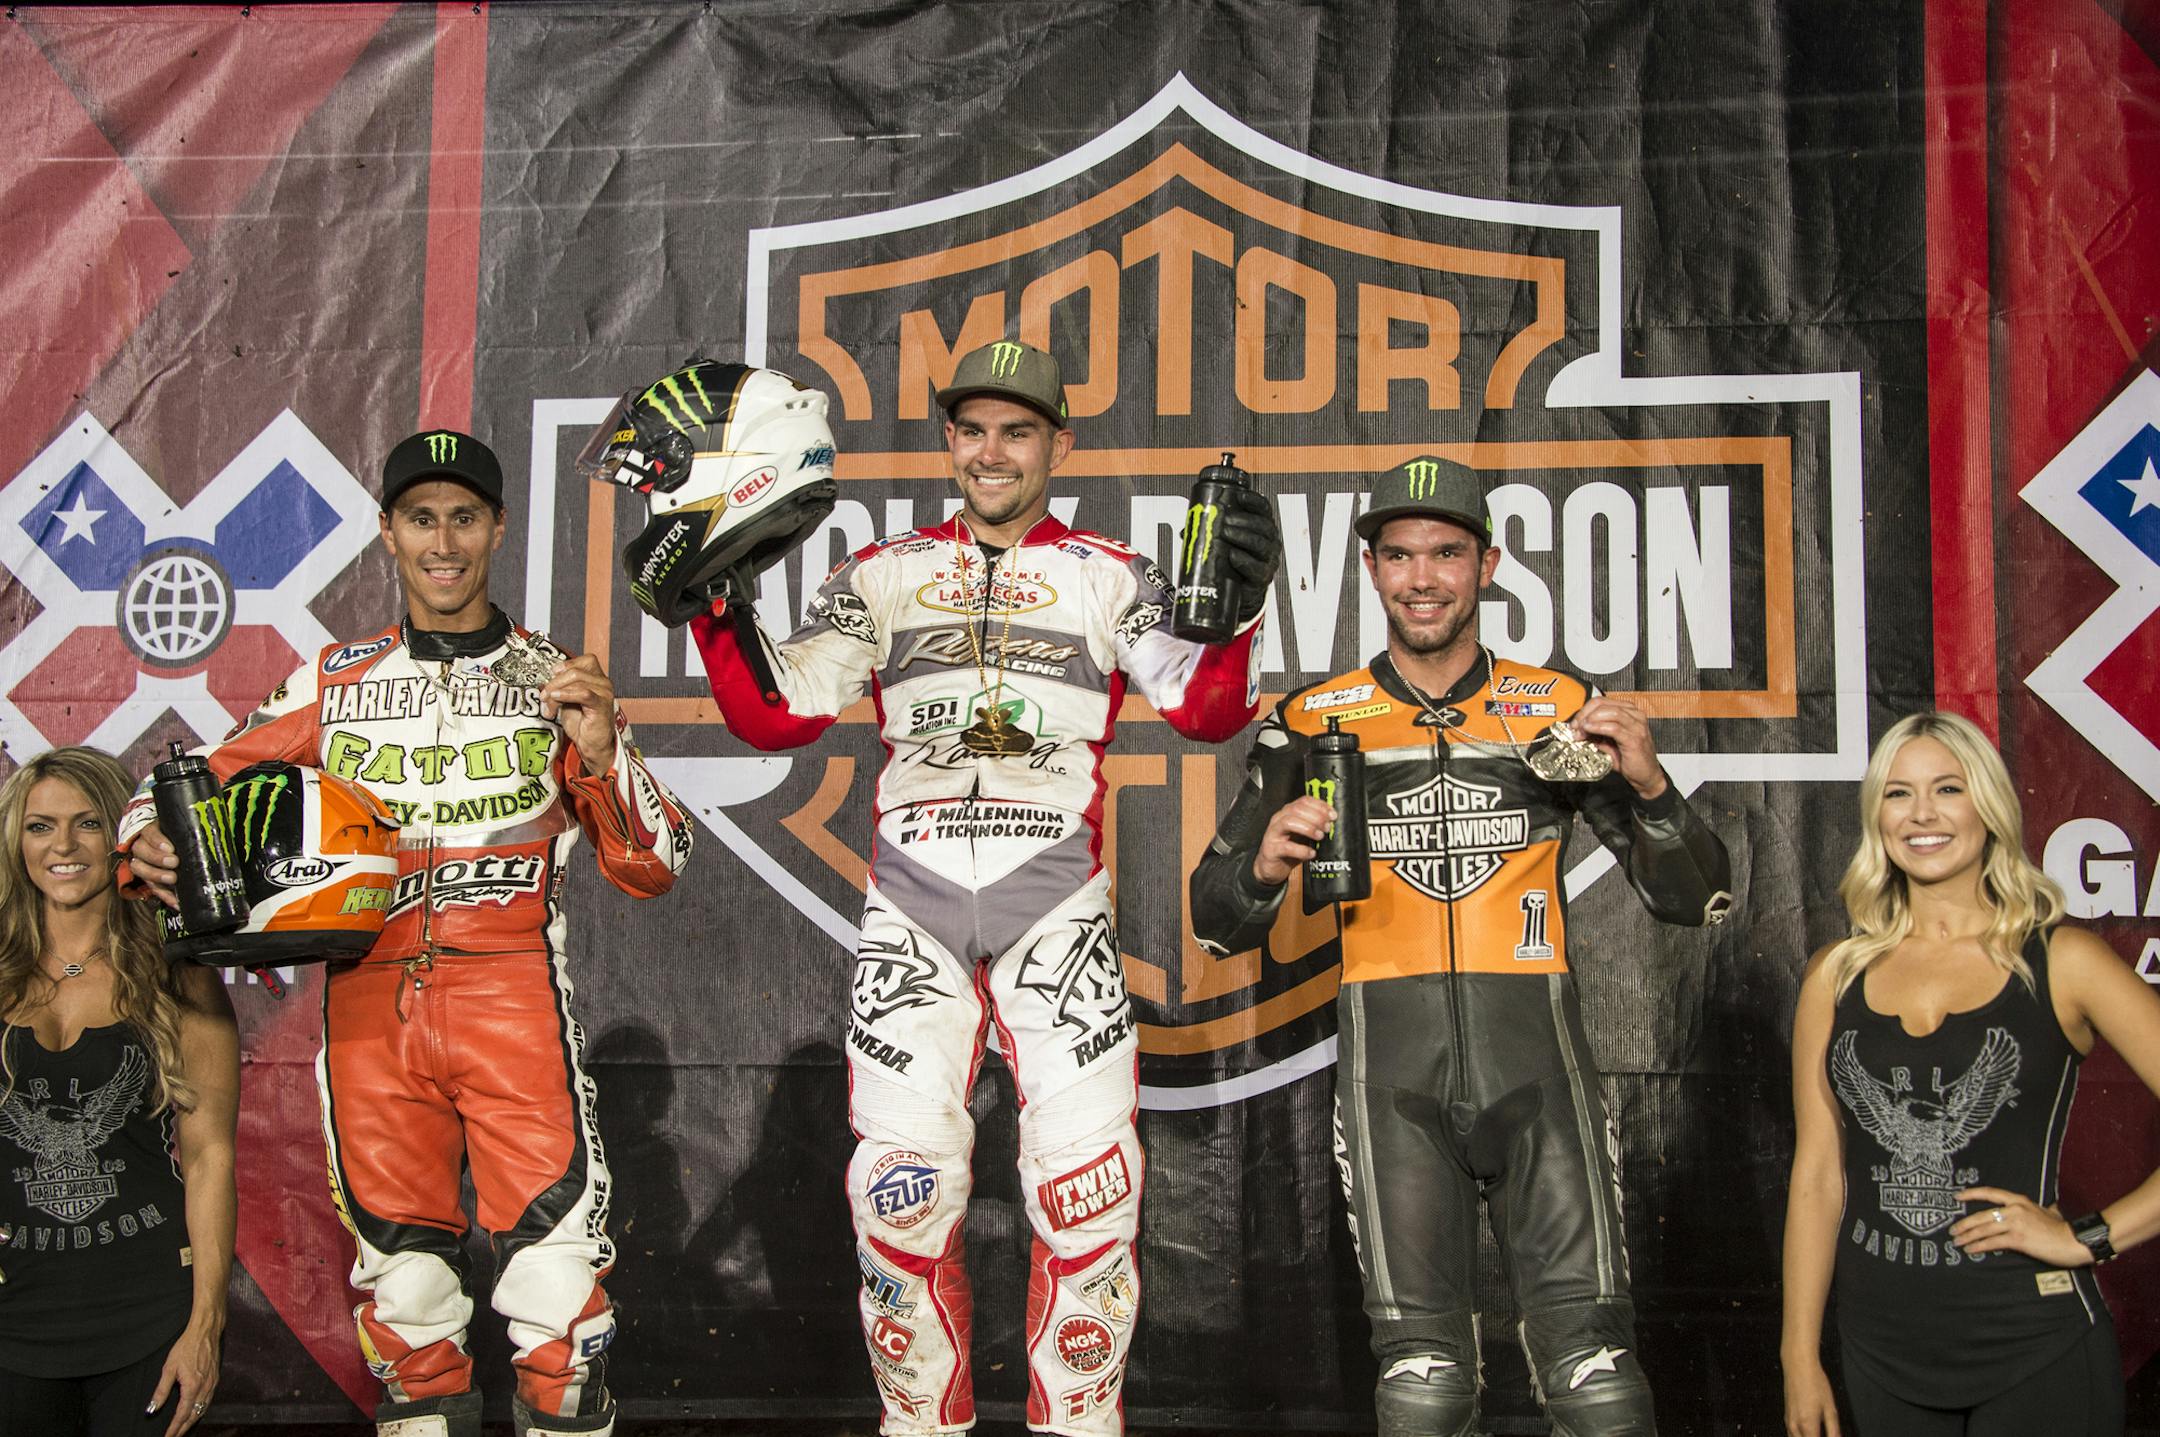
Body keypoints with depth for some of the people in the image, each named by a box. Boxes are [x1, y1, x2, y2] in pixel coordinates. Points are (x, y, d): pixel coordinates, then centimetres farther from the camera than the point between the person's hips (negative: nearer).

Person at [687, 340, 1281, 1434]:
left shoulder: (1111, 579, 10)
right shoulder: (885, 576, 14)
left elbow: (1206, 711, -2)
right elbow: (776, 716, 9)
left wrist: (1234, 609, -20)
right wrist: (713, 605, -3)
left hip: (1055, 903, -1)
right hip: (910, 905, 1)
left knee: (1088, 1182, -8)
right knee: (902, 1185, -3)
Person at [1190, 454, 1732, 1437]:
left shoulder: (1561, 711, 10)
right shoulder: (1315, 721, 8)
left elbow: (1696, 901, 10)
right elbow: (1217, 923, 10)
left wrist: (1650, 785, -8)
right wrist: (1266, 865, -12)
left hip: (1533, 1052, 1)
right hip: (1391, 1056, 0)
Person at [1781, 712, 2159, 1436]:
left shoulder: (2062, 961, -4)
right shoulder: (1836, 975, 5)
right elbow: (1818, 1174, 5)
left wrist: (2089, 1236, -13)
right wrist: (1801, 1356, 4)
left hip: (2033, 1347, -3)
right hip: (1882, 1344, 3)